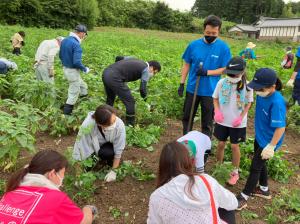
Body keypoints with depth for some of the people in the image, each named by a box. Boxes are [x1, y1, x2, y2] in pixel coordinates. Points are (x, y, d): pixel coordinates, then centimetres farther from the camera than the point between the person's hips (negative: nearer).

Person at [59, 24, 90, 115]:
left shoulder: (64, 40, 4)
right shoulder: (76, 44, -24)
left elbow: (60, 55, 13)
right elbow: (77, 62, -28)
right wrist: (85, 69, -11)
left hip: (65, 69, 9)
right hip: (73, 71, -9)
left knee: (82, 85, 26)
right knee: (74, 93, 7)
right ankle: (66, 113, 15)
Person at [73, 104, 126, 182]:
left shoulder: (119, 125, -36)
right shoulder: (88, 125, -40)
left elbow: (118, 150, -22)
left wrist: (113, 171, -16)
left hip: (109, 145, -1)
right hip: (93, 145, 1)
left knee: (107, 153, -32)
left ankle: (110, 162, 2)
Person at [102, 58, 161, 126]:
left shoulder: (136, 60, 23)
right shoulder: (146, 70, -1)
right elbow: (142, 88, -8)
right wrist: (145, 98, 10)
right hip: (114, 78, -9)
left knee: (110, 99, 29)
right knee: (130, 102, 3)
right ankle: (130, 125, 14)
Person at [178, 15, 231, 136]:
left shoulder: (223, 47, -9)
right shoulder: (194, 45, -5)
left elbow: (225, 69, -6)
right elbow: (186, 64, 3)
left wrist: (207, 72, -21)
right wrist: (182, 83, 0)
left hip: (210, 91, -2)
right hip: (192, 88, 3)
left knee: (207, 122, 10)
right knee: (187, 117, 17)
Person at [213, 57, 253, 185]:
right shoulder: (222, 82, -10)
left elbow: (248, 103, -2)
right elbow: (215, 98, 2)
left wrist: (240, 118, -11)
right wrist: (217, 111, -14)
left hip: (238, 123, -1)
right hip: (222, 121, 2)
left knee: (234, 146, 8)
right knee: (221, 144, 12)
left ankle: (235, 172, 26)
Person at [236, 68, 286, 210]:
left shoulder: (276, 102, -33)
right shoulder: (262, 94, -11)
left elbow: (281, 127, -28)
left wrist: (271, 146, -24)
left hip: (268, 141, -8)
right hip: (259, 137, 8)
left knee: (255, 167, 4)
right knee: (260, 163, 23)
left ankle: (244, 196, 22)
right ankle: (264, 189, 46)